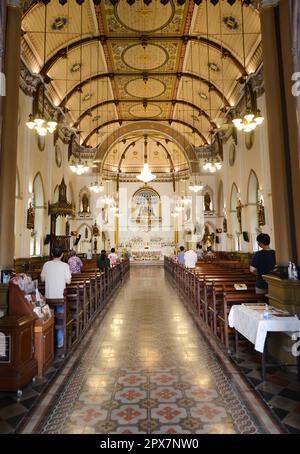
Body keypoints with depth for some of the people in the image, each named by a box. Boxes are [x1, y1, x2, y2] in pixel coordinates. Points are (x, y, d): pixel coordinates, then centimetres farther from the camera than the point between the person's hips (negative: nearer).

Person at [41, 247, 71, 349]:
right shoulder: (65, 265, -11)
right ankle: (60, 343, 14)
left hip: (48, 296, 3)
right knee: (60, 319, 9)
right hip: (60, 296, -3)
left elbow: (42, 279, 7)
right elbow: (68, 281, -9)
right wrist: (70, 275, 9)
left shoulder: (46, 264, -2)